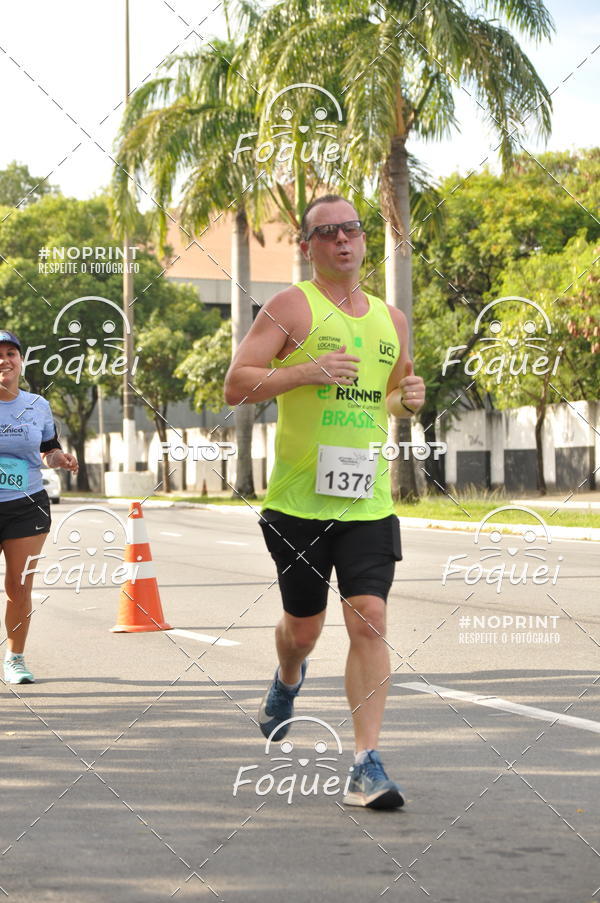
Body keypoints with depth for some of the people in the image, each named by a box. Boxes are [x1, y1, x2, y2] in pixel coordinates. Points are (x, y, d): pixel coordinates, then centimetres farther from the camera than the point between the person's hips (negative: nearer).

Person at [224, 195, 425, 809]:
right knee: (303, 626, 10)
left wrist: (408, 400, 5)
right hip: (299, 500, -3)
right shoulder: (292, 308, -4)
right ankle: (287, 681, 47)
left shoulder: (391, 321, 13)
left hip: (368, 501, 3)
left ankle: (367, 765, -8)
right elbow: (235, 386, -9)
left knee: (369, 620, -11)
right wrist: (305, 371, -22)